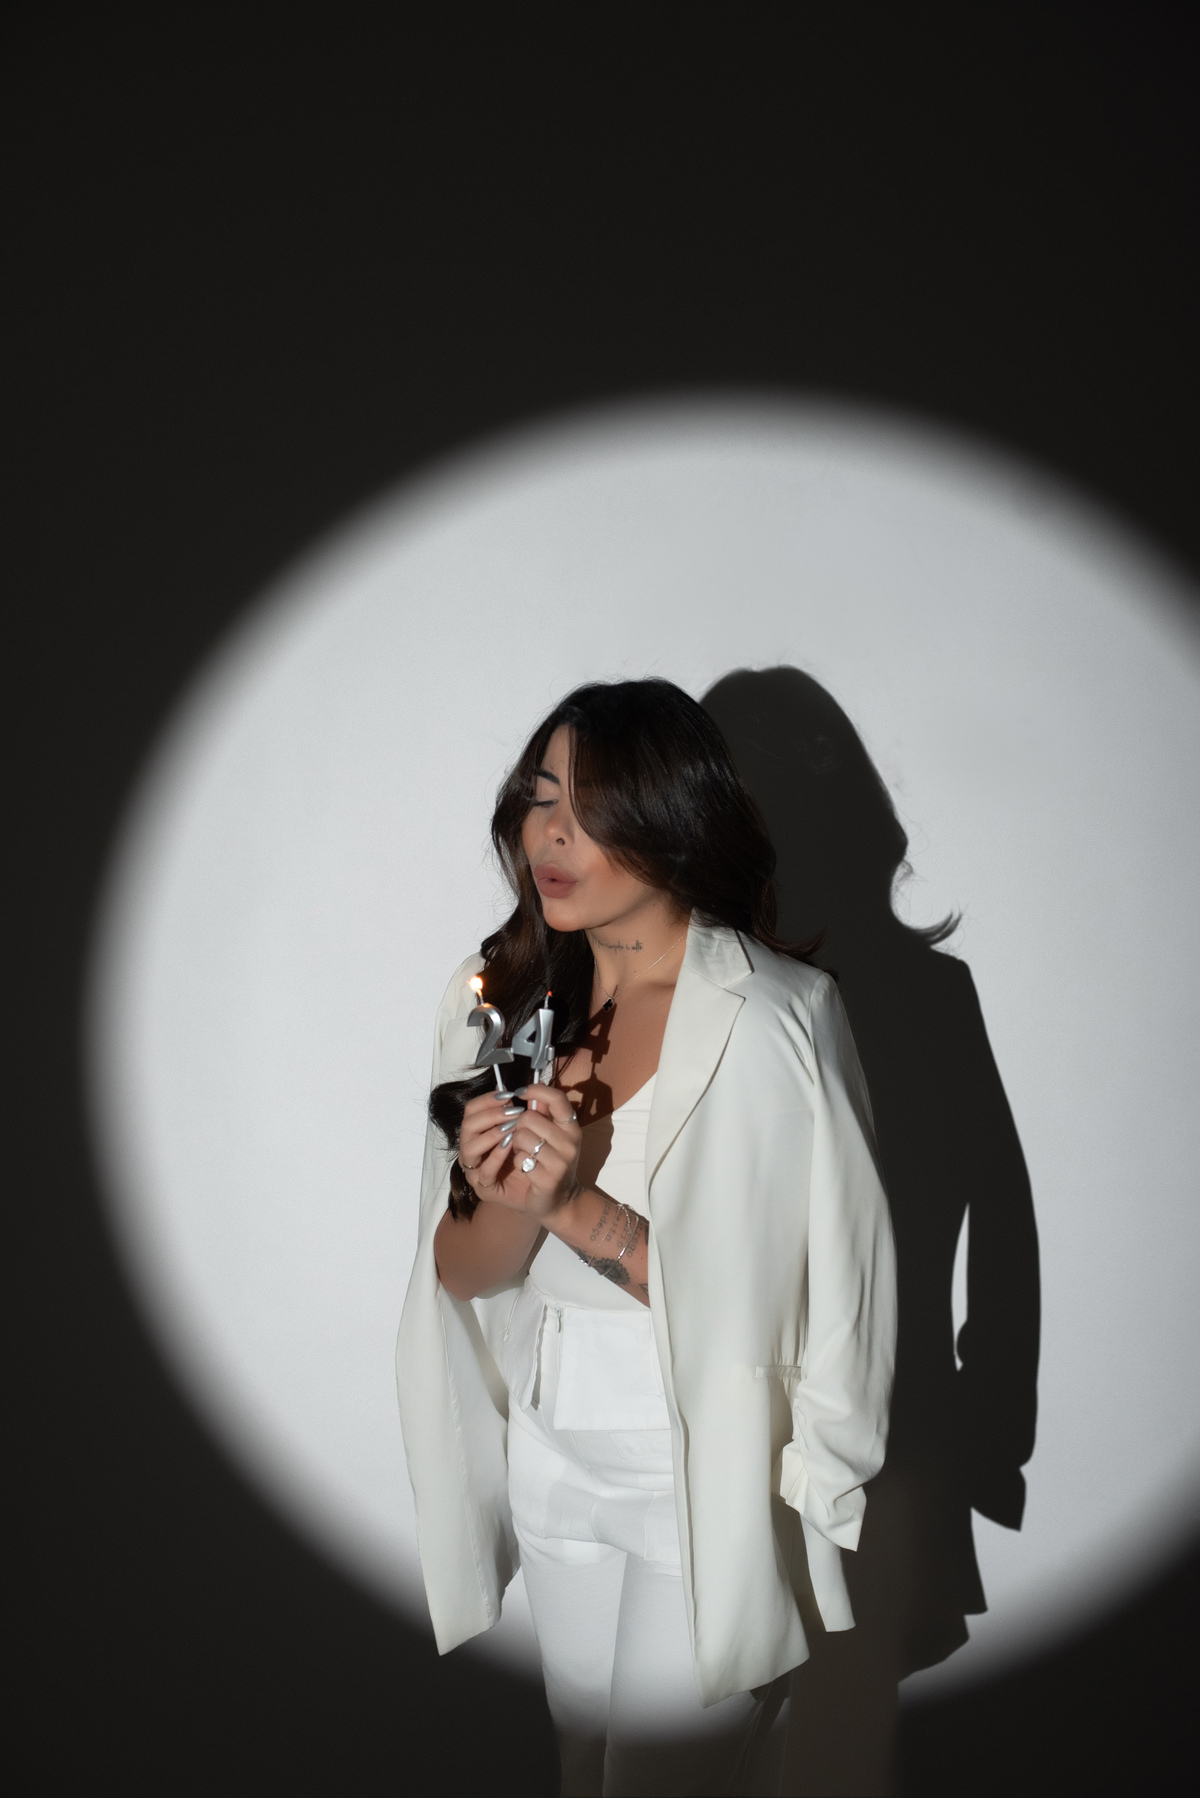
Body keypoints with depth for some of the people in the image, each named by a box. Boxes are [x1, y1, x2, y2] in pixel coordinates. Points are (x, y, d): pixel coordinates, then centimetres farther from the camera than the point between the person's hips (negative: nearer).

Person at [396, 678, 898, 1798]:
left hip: (708, 1483, -5)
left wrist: (585, 1212, -26)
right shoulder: (502, 1000, -3)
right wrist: (506, 1201, -23)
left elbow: (807, 1294, -19)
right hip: (552, 1464, 6)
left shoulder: (777, 1017, -20)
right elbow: (462, 1274, -1)